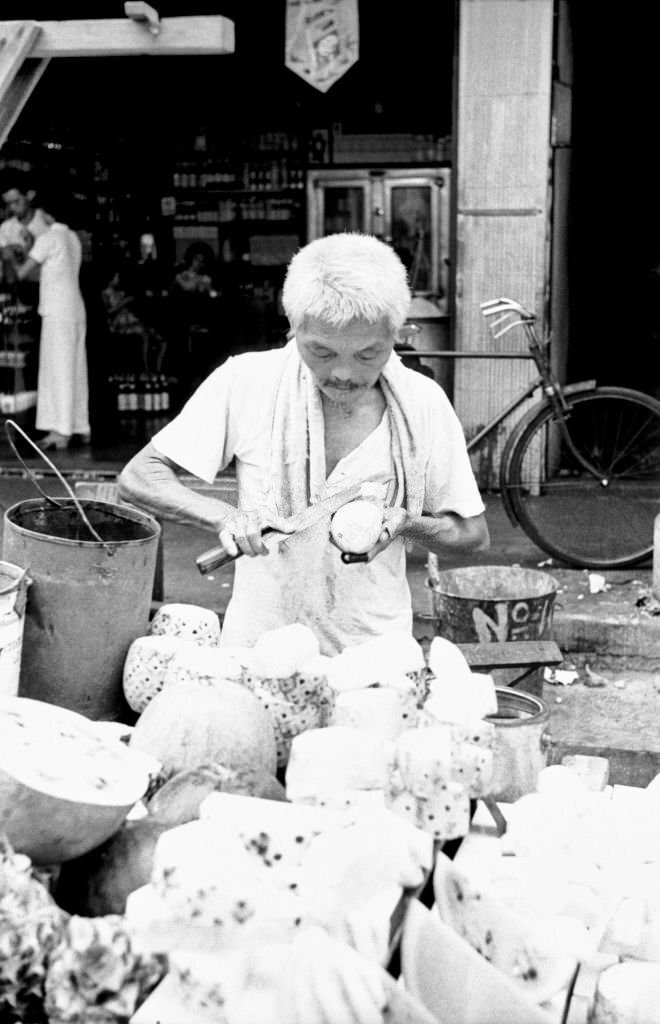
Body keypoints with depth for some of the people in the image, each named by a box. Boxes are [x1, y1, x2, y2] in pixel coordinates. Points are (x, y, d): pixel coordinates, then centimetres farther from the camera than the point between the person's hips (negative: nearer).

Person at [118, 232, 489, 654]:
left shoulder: (423, 403, -6)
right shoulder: (247, 380, -8)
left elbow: (472, 533, 5)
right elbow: (139, 478, -3)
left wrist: (405, 523, -15)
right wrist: (226, 517, -20)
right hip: (256, 646, -3)